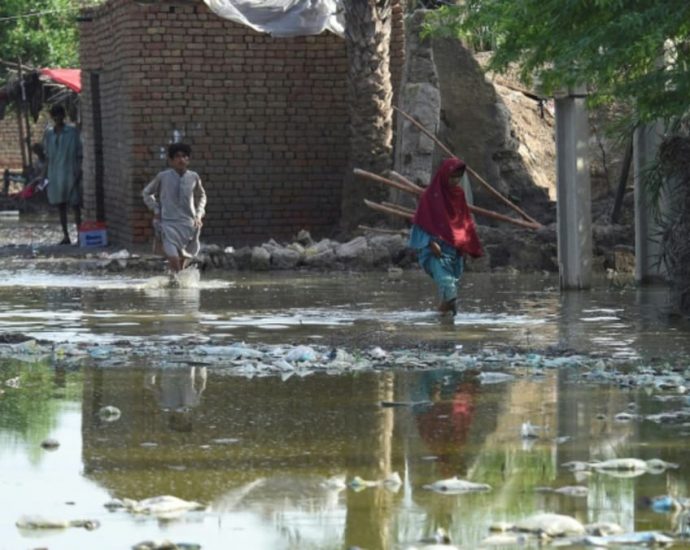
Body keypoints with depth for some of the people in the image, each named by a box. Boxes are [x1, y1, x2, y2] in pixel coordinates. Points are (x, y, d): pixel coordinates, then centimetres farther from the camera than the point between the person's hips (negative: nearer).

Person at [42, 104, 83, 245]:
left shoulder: (73, 132, -1)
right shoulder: (48, 134, 10)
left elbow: (79, 154, -1)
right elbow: (47, 157, 14)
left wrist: (79, 172, -9)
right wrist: (45, 177, 10)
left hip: (70, 173, -4)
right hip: (55, 174, 4)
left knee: (75, 204, -3)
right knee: (60, 206, 5)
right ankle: (65, 235, 10)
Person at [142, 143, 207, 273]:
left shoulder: (193, 177, 2)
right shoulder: (162, 177, -4)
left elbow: (201, 196, 22)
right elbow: (147, 193, 14)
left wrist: (199, 214, 10)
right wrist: (156, 209, 4)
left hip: (188, 224, 3)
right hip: (168, 223, -3)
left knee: (183, 262, 9)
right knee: (173, 259, -19)